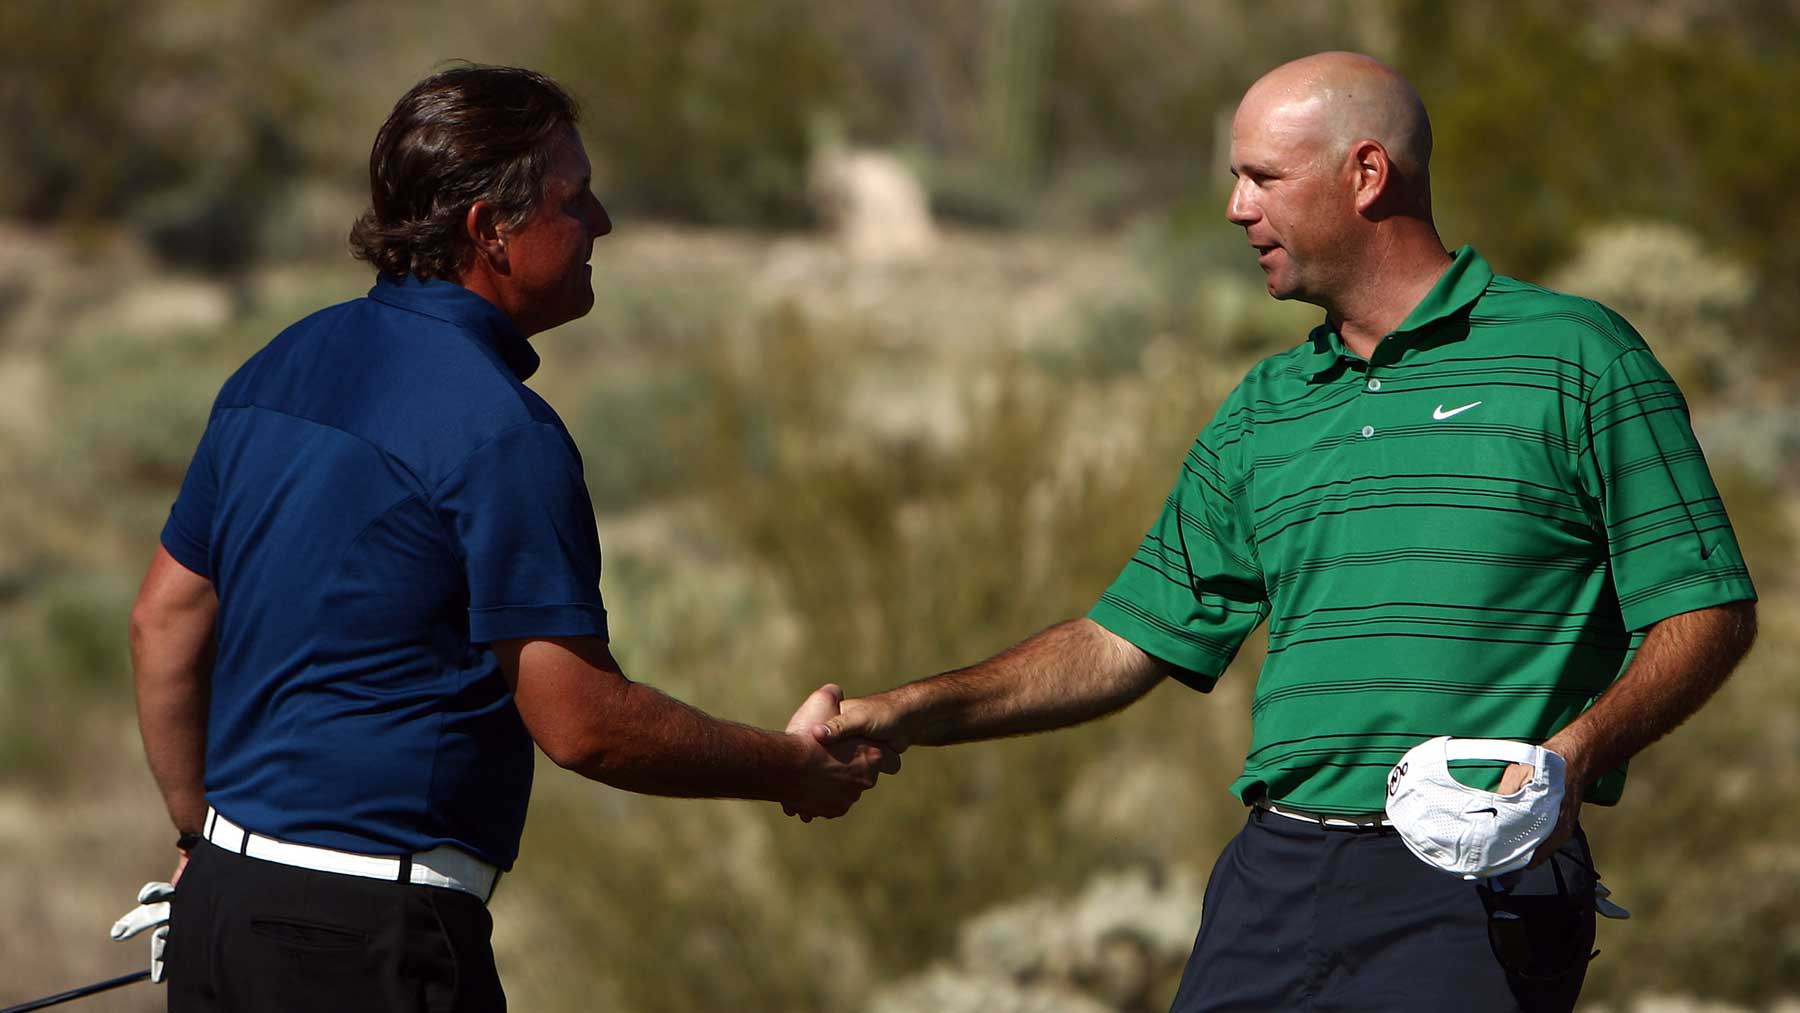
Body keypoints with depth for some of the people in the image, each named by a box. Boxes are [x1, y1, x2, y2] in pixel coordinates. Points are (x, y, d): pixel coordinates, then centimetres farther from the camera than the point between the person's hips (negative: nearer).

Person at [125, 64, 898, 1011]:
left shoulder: (279, 367, 11)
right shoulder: (499, 429, -15)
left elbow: (163, 622, 17)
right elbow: (581, 724, -16)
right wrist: (793, 769, -2)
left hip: (223, 899, 8)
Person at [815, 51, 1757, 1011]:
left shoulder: (1576, 357, 1)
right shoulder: (1262, 412, 19)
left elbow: (1709, 611, -2)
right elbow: (1129, 640, 19)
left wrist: (1578, 751, -18)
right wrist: (919, 711, 7)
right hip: (1274, 877, 5)